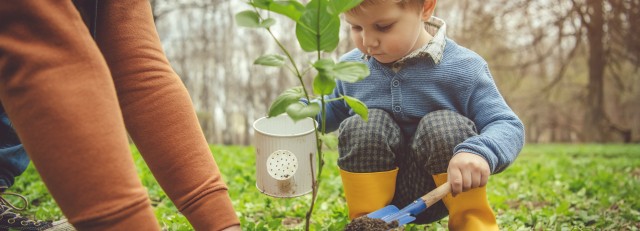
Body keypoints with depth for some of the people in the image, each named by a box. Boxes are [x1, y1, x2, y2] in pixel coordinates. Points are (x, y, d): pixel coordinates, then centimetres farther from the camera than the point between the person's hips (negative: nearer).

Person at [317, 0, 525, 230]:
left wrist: (479, 152, -37)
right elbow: (334, 110, 20)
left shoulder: (462, 69, -12)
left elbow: (508, 126, -15)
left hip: (439, 192, -2)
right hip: (377, 187, 2)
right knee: (360, 125, -24)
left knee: (443, 125, -29)